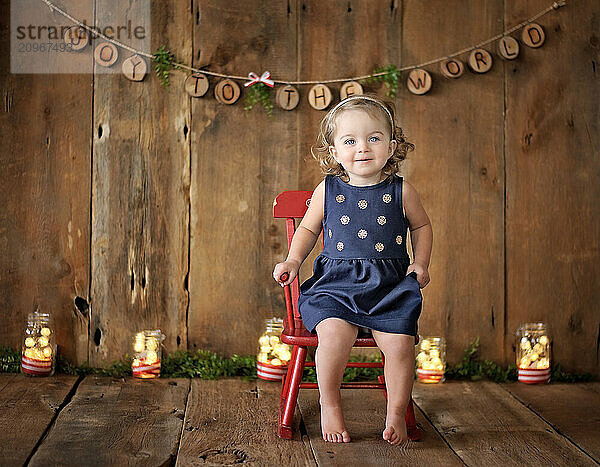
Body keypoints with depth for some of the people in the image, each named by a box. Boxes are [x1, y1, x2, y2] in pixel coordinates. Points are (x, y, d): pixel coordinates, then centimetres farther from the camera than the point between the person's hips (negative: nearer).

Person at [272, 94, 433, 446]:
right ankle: (330, 406, -4)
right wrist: (293, 261, 4)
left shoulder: (402, 191, 5)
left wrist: (421, 264, 8)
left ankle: (397, 414, 3)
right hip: (337, 282, 0)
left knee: (399, 342, -21)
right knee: (334, 333, -28)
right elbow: (308, 228, 19)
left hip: (390, 284, 1)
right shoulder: (327, 191, 5)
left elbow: (421, 226, 21)